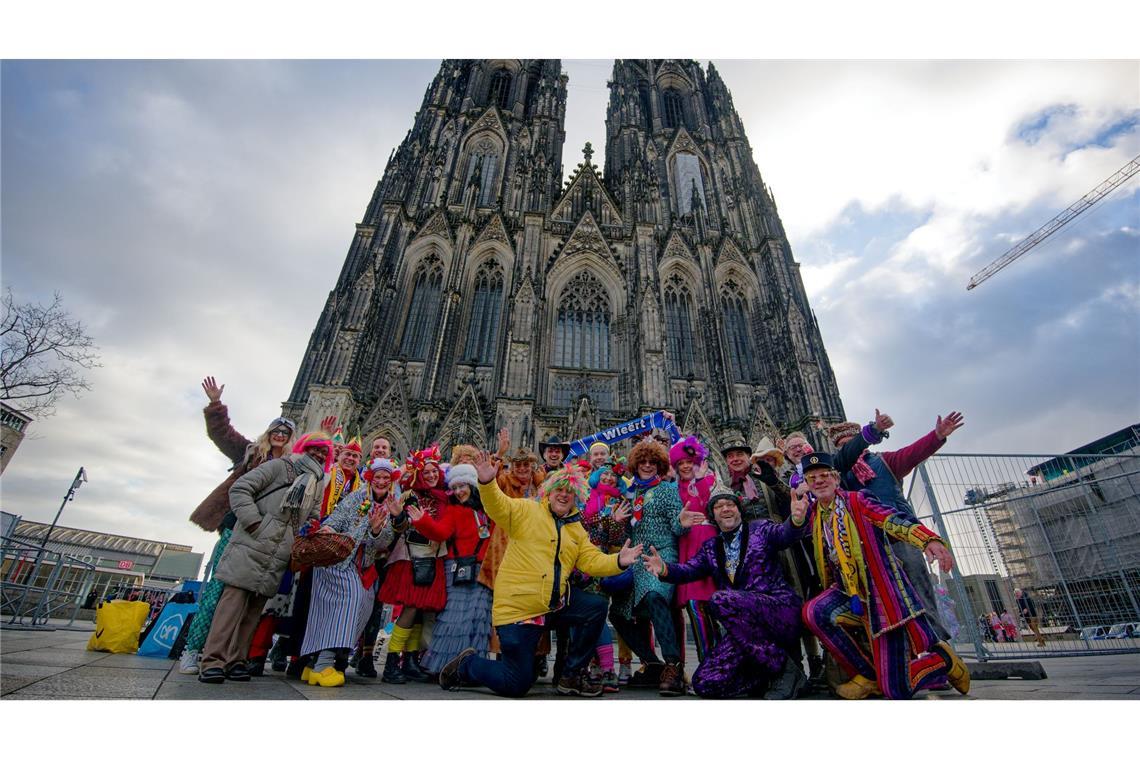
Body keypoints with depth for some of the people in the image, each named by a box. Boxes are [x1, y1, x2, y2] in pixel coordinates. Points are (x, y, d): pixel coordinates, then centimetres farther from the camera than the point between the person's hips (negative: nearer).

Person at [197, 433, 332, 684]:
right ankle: (213, 661, 0)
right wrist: (253, 522, -13)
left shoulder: (318, 485, 18)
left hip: (278, 556, 5)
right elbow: (240, 489, -5)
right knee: (235, 598, -6)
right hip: (251, 546, -5)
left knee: (256, 605, 7)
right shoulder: (280, 466, 0)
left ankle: (236, 660, 13)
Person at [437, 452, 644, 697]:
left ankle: (572, 676, 8)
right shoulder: (526, 510, -6)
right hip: (517, 607, -5)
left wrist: (618, 561, -16)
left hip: (556, 604, 6)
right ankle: (467, 664, 28)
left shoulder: (577, 530, 11)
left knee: (596, 607, -10)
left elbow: (592, 560, 3)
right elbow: (497, 506, -21)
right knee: (517, 684, -2)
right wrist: (487, 482, -41)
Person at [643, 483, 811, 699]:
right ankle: (771, 675, 10)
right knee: (704, 683, -11)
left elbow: (785, 534, -16)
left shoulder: (760, 529, 5)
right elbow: (689, 570, 1)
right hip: (743, 628, 5)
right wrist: (664, 569, -22)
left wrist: (796, 520, -40)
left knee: (719, 599, -30)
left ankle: (784, 666, -14)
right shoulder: (710, 548, 15)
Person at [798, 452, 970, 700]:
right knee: (813, 612, -25)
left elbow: (894, 520, -24)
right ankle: (868, 675, -2)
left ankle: (943, 658, 23)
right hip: (851, 594, 5)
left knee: (895, 690, -8)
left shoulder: (855, 501, -7)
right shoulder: (816, 518, 9)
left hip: (882, 594, -5)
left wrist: (929, 539, -42)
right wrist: (829, 597, 23)